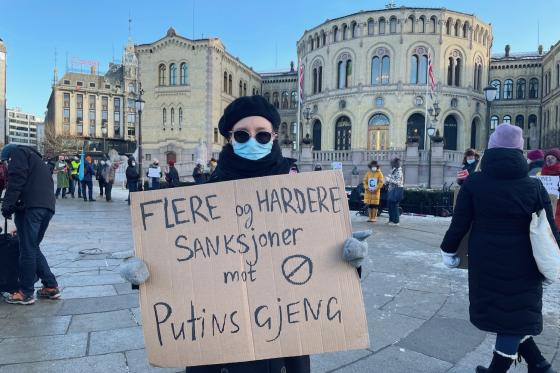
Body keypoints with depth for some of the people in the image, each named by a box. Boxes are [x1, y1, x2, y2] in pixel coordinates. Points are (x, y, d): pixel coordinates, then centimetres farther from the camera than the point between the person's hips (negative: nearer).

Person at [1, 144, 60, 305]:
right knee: (33, 248, 16)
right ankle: (51, 286, 15)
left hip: (31, 206, -8)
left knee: (27, 249, -2)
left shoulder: (18, 152, 9)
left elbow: (17, 179, -9)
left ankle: (25, 293, 5)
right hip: (47, 206, 8)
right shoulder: (36, 159, 34)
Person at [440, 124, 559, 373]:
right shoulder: (534, 187, -6)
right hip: (522, 266, 0)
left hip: (486, 264, 0)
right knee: (516, 316, 14)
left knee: (497, 312, 18)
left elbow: (459, 224, -4)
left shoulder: (473, 183, -6)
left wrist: (448, 250, 9)